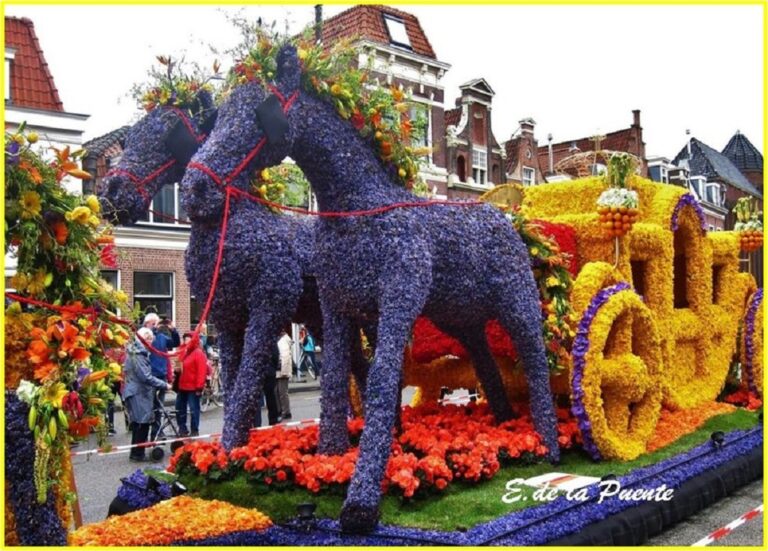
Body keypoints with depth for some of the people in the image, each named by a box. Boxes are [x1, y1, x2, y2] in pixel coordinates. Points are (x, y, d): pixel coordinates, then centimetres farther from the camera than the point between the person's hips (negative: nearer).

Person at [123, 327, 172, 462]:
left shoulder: (136, 352, 14)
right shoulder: (138, 355, -17)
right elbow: (146, 377, -21)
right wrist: (164, 385, -15)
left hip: (138, 392, 10)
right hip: (138, 394, -10)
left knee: (139, 423, 13)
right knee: (142, 423, -5)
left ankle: (136, 452, 19)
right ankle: (137, 453, 1)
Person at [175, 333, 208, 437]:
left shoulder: (198, 353, -12)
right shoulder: (183, 352, 13)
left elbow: (202, 371, -18)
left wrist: (199, 387, -21)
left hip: (193, 387, -9)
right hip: (182, 386, 9)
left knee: (194, 409, 0)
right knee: (179, 408, 13)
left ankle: (195, 431, 8)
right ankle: (182, 429, 25)